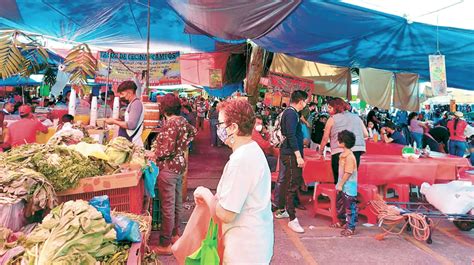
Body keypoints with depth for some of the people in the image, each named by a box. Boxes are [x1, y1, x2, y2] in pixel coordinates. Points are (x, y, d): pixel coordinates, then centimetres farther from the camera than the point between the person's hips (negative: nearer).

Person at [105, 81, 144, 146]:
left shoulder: (136, 103, -12)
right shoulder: (131, 104, 17)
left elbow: (131, 125, -21)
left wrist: (114, 121, -10)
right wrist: (118, 120, 8)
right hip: (127, 142, 9)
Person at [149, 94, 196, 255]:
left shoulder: (170, 123, -19)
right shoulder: (182, 120, 6)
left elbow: (168, 149, -23)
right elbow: (193, 132, 25)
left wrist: (153, 154, -7)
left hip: (168, 169, -9)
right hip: (179, 165, 9)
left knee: (167, 207, -1)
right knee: (177, 203, 19)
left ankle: (165, 245, 8)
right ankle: (175, 234, 35)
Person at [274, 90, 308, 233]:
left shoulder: (289, 112, 15)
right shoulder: (291, 114, -16)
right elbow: (291, 136, -23)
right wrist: (298, 156, -24)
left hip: (288, 153, 11)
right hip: (291, 154, -11)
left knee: (286, 182, 18)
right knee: (292, 185, -8)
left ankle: (281, 210, 31)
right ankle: (292, 219, -4)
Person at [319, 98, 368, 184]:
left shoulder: (332, 119, 8)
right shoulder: (356, 117, 20)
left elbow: (325, 138, 11)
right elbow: (366, 135, 17)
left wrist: (321, 151, 24)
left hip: (340, 151, -4)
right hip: (357, 150, 4)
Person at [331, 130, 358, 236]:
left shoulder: (349, 156, -22)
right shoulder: (343, 154, 8)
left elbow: (348, 173, -23)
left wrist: (340, 184, -20)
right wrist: (339, 184, 18)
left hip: (349, 187, -10)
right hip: (343, 185, 11)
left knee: (350, 207, -1)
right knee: (339, 204, 22)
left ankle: (350, 227, 8)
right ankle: (342, 222, 38)